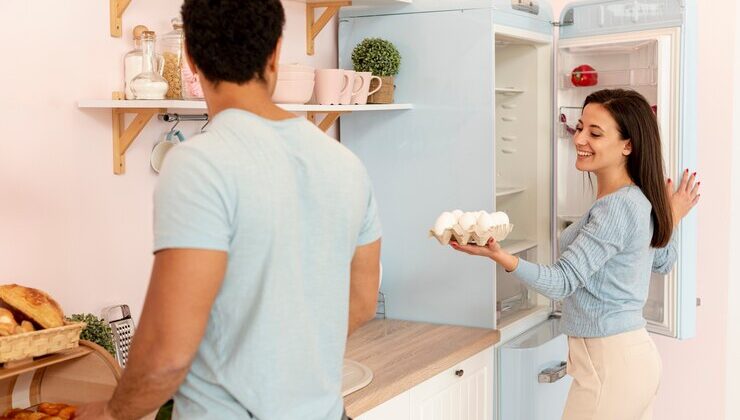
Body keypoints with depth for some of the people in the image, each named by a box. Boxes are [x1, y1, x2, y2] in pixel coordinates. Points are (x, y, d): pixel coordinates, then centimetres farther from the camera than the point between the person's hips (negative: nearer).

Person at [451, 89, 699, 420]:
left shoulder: (617, 207, -21)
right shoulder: (638, 200, 9)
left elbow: (562, 282, -27)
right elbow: (663, 261, 25)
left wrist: (499, 256, -41)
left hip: (610, 363, -10)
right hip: (634, 354, 10)